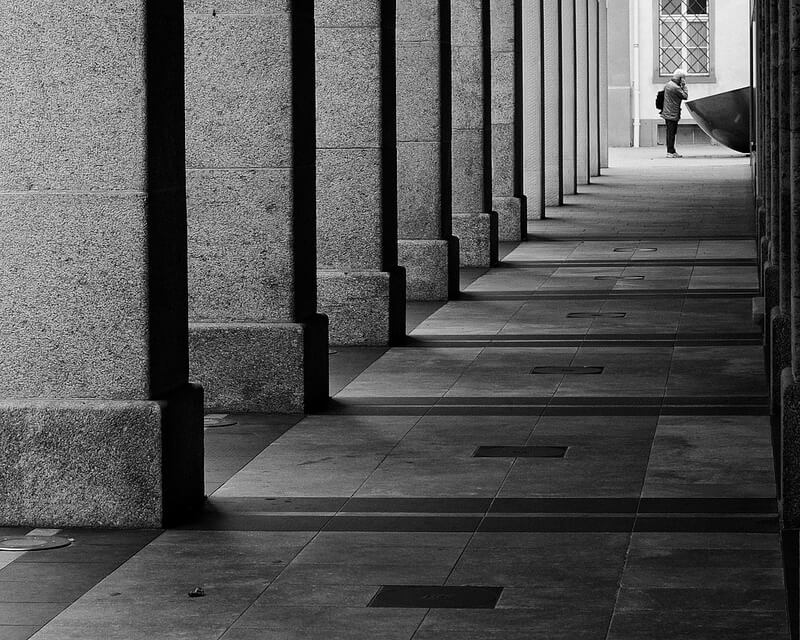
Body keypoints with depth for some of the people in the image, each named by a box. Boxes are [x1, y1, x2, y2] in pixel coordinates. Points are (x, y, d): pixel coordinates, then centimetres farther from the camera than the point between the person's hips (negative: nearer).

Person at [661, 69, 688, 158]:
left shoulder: (667, 85, 11)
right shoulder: (676, 88, -18)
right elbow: (685, 96, -11)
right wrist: (684, 86, -5)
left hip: (667, 113, 9)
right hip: (672, 114, -9)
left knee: (670, 133, 14)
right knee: (671, 133, -5)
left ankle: (671, 151, 21)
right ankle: (671, 152, -3)